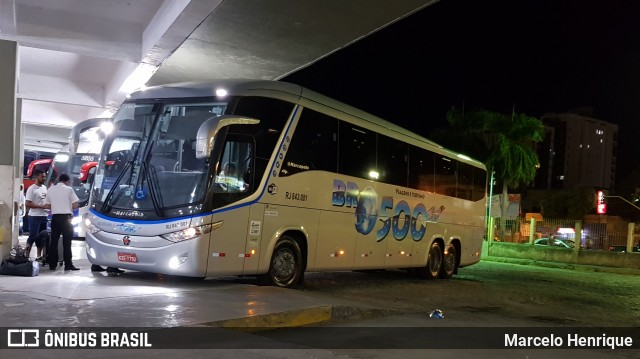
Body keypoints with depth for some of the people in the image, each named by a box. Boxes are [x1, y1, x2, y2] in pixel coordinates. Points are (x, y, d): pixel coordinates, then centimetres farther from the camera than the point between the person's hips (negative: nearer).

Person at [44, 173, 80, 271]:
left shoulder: (51, 190, 8)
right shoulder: (69, 189, -4)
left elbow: (47, 205, 9)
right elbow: (75, 205, -7)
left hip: (55, 217, 4)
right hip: (66, 217, -4)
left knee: (54, 241, 8)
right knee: (67, 242, -2)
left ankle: (52, 264, 11)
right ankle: (68, 264, -3)